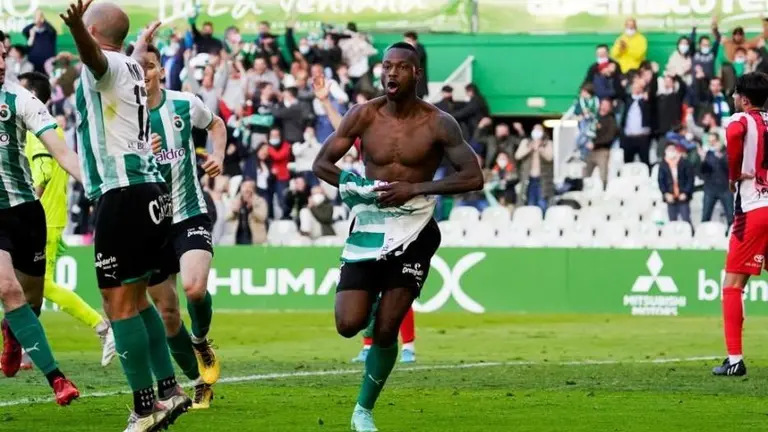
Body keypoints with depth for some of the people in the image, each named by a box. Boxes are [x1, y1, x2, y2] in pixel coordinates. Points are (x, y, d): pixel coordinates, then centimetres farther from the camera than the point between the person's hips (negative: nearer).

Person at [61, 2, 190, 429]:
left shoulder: (108, 64, -8)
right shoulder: (131, 68, 17)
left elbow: (93, 55, -35)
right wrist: (143, 44, 68)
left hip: (123, 194, -9)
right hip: (152, 191, 9)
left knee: (119, 302, -8)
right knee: (136, 298, 19)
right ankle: (170, 391, 21)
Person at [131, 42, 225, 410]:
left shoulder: (185, 104, -3)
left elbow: (216, 124, 19)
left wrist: (218, 155, 2)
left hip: (190, 215, -1)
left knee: (195, 287, -26)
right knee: (167, 312, 5)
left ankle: (200, 340, 7)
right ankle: (200, 383, 24)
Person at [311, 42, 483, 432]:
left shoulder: (437, 124, -8)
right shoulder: (364, 116, -4)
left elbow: (473, 178, -10)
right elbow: (321, 164, 3)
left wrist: (414, 188, -19)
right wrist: (353, 186, -17)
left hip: (413, 230, -2)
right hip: (368, 226, 2)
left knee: (386, 330, -5)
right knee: (349, 325, -9)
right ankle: (370, 304, 29)